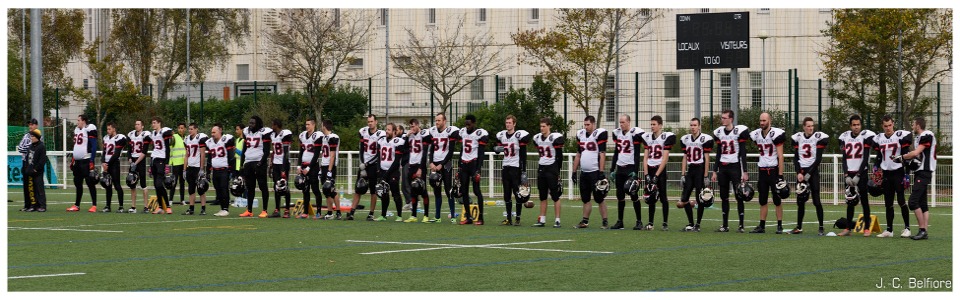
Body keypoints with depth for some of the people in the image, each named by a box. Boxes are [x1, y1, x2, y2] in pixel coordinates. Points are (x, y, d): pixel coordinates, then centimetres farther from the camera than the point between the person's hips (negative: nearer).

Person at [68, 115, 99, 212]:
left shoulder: (89, 130, -11)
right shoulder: (76, 130, 15)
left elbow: (94, 146, -14)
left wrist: (92, 161, -19)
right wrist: (72, 160, 19)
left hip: (86, 160, -8)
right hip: (77, 160, 8)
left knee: (90, 183, -6)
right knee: (78, 184, 12)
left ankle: (94, 206, -4)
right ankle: (77, 205, 19)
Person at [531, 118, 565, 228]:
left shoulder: (555, 138, -11)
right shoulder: (537, 138, 8)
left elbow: (559, 156, -8)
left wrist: (557, 172, -7)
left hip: (552, 169, -7)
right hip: (541, 169, 7)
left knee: (555, 196, -3)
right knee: (542, 196, 10)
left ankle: (557, 220, 0)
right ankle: (542, 220, 14)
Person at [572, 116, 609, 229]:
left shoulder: (599, 134, -9)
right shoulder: (581, 134, 13)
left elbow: (602, 154, -12)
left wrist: (601, 172, -17)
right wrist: (574, 172, 18)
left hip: (595, 172, -7)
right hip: (584, 172, 7)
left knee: (599, 198, -4)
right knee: (585, 199, 10)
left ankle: (605, 222, 0)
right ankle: (585, 221, 15)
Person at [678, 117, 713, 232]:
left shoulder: (705, 139, -7)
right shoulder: (685, 139, 11)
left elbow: (707, 159, -7)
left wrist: (706, 176, -10)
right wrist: (682, 174, 10)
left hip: (700, 170, -6)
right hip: (690, 170, 6)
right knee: (684, 199, 2)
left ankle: (697, 225, 4)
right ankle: (690, 223, 13)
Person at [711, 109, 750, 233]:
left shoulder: (739, 131, -8)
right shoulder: (719, 132, 10)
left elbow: (743, 154, -7)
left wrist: (744, 172, -11)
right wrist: (715, 171, 13)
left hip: (735, 167, -6)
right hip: (722, 168, 6)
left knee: (739, 197, -3)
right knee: (724, 197, 7)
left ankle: (741, 225, 0)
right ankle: (725, 225, 11)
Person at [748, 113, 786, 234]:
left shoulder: (776, 134, -12)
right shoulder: (756, 134, 5)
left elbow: (780, 157, -13)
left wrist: (780, 175, -16)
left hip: (774, 170, -6)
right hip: (762, 170, 6)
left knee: (777, 200, 1)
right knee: (762, 201, 7)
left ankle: (780, 226, 6)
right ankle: (762, 226, 11)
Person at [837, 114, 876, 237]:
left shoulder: (866, 136, -5)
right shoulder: (845, 137, 8)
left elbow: (866, 159, -9)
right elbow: (844, 159, 8)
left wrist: (858, 176, -13)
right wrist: (847, 175, -3)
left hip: (861, 173, -4)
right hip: (849, 173, 4)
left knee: (864, 201, -3)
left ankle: (867, 228, 1)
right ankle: (848, 228, 8)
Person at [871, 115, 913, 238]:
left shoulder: (901, 136, -6)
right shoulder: (879, 139, 9)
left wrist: (906, 175, -11)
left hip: (898, 172, -5)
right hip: (886, 174, 5)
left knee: (901, 201, -7)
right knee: (888, 203, 6)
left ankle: (907, 228, 0)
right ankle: (889, 230, 10)